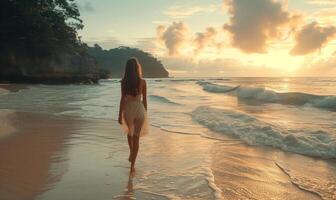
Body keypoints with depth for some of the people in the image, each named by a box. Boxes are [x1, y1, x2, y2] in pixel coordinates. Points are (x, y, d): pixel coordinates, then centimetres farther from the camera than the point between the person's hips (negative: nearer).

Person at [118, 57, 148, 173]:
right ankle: (132, 165, 6)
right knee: (136, 137, 5)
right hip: (139, 109, -1)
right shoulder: (142, 82, -6)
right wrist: (145, 113, 12)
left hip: (128, 109, 1)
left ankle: (131, 154, 43)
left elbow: (123, 99, -9)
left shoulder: (124, 81, -7)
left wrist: (120, 115, -4)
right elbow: (144, 99, 0)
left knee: (129, 132, 28)